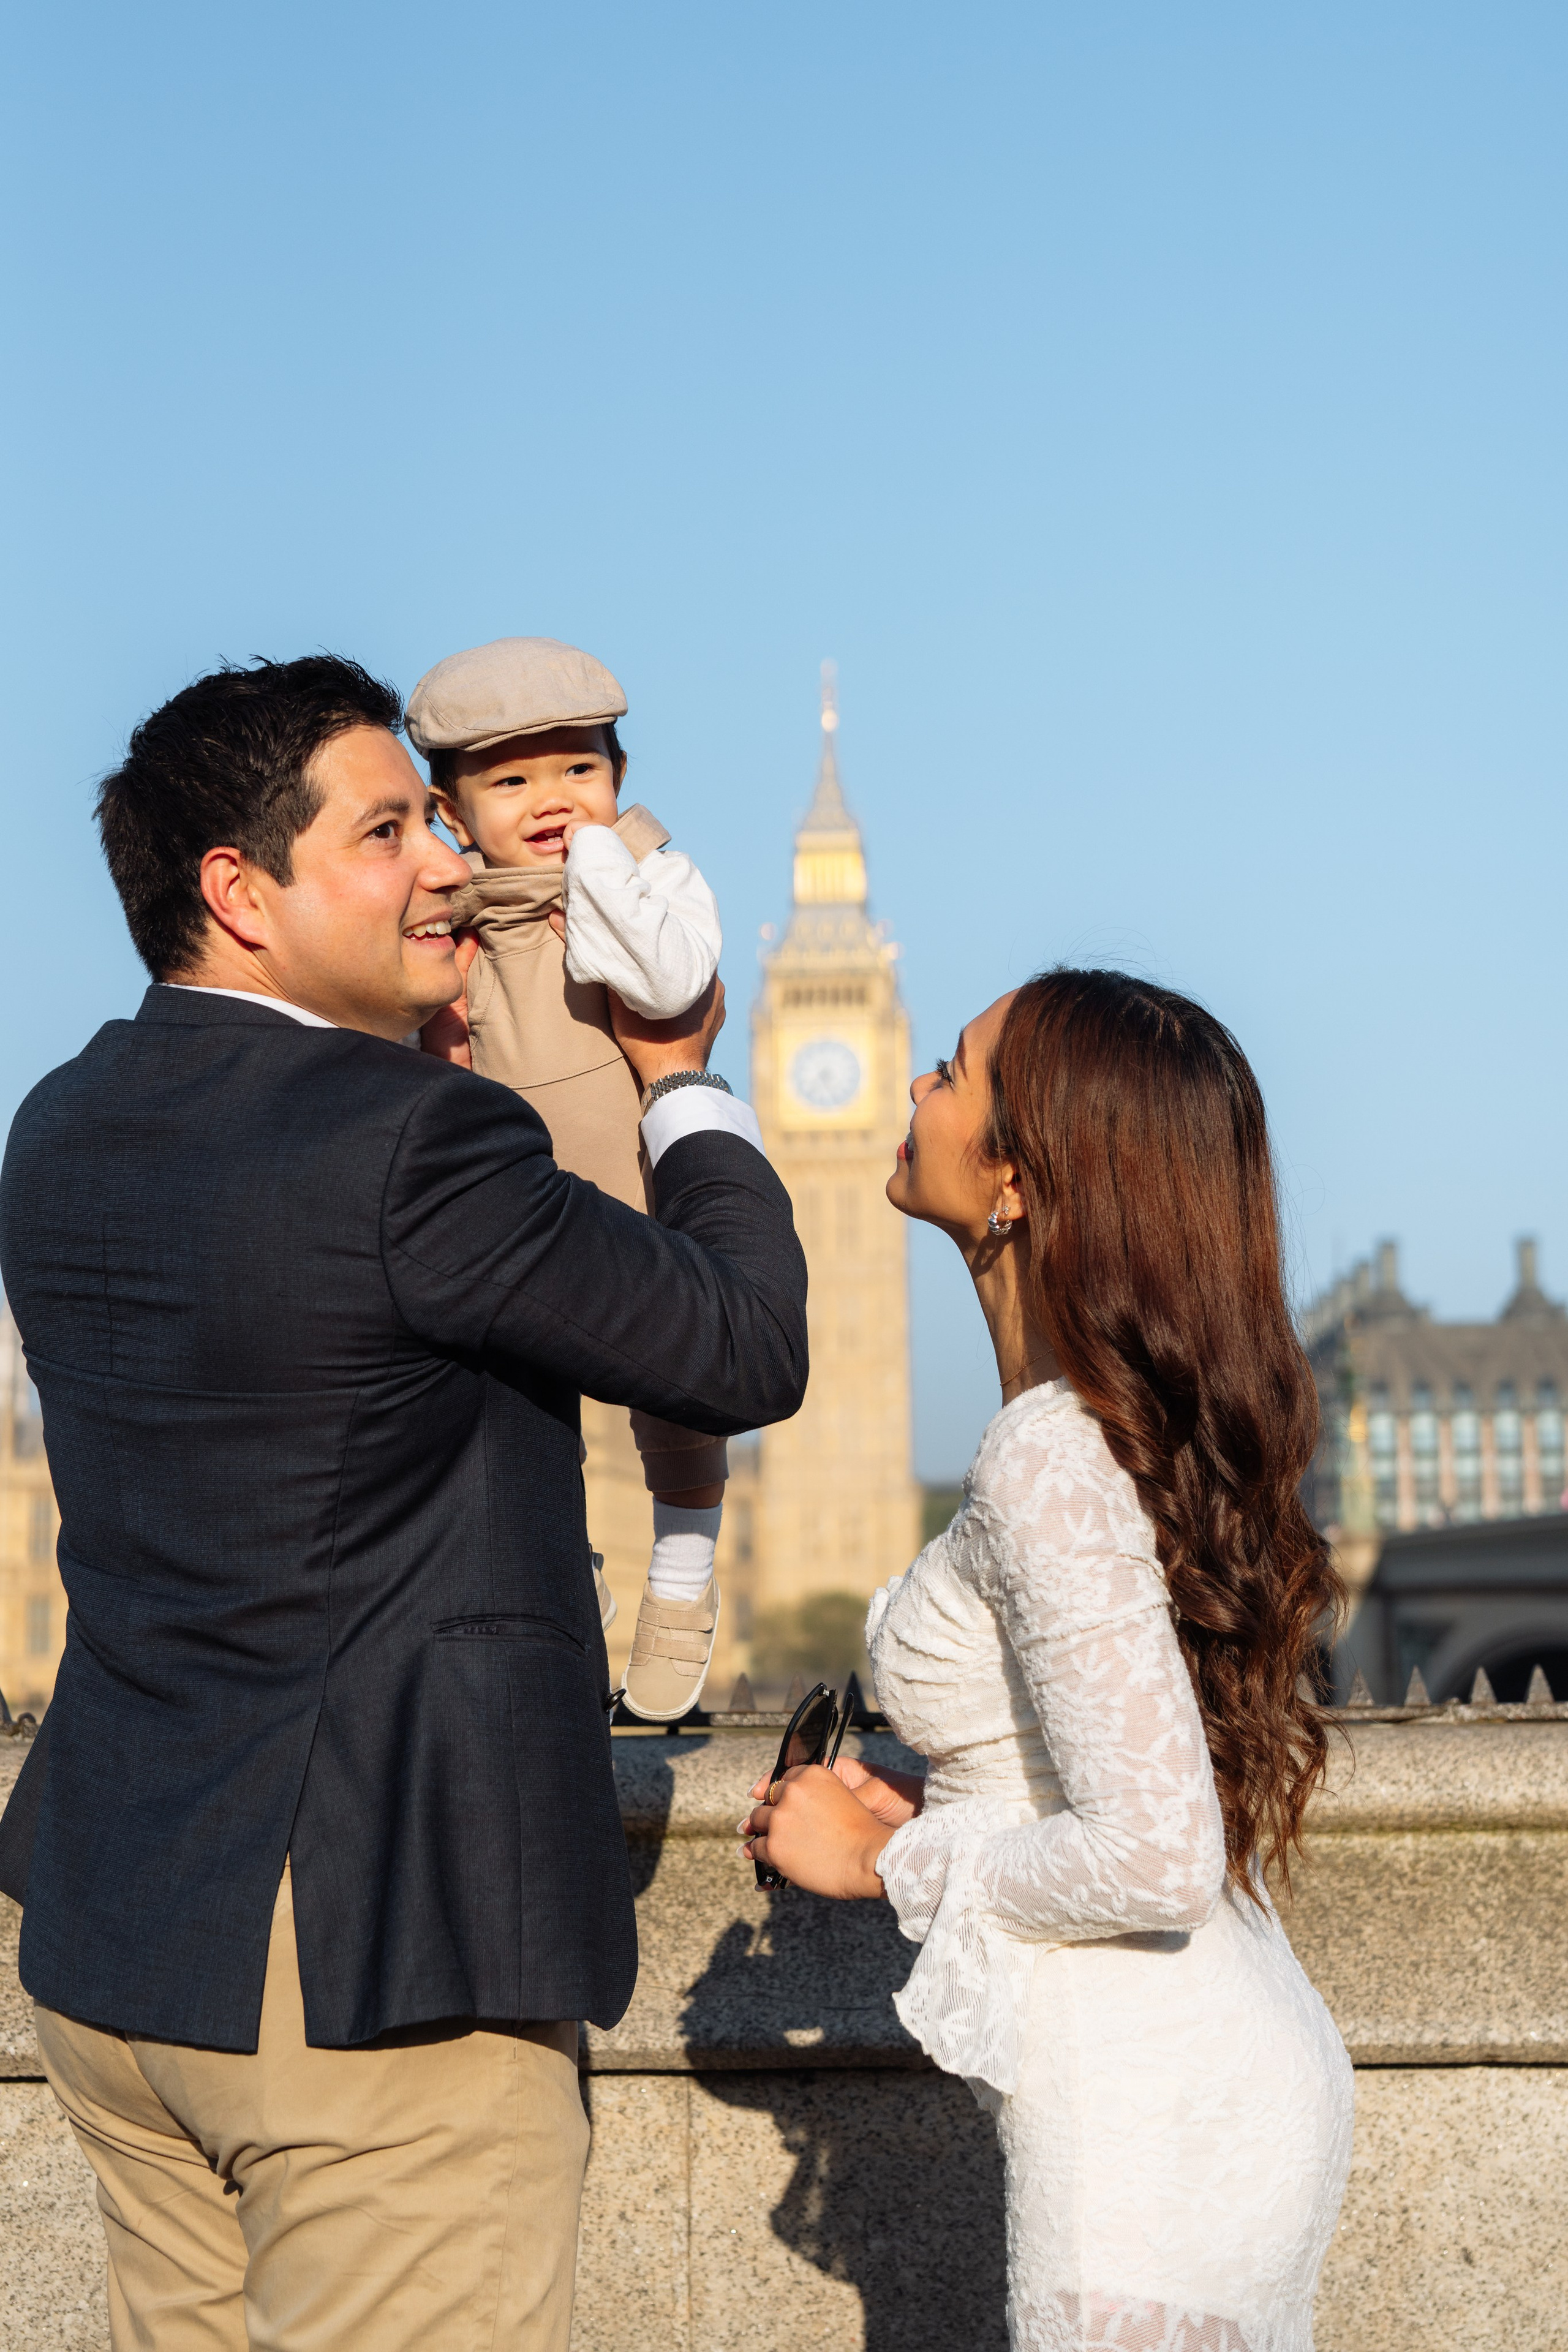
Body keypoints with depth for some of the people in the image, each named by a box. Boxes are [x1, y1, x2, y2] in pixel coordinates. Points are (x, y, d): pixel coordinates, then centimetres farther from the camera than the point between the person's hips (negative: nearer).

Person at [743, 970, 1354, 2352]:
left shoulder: (1050, 1459, -21)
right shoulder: (1159, 1426, 7)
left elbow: (1155, 1860, -25)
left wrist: (892, 1862, -11)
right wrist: (935, 1818, 9)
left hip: (1147, 2126, -9)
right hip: (1241, 2071, 9)